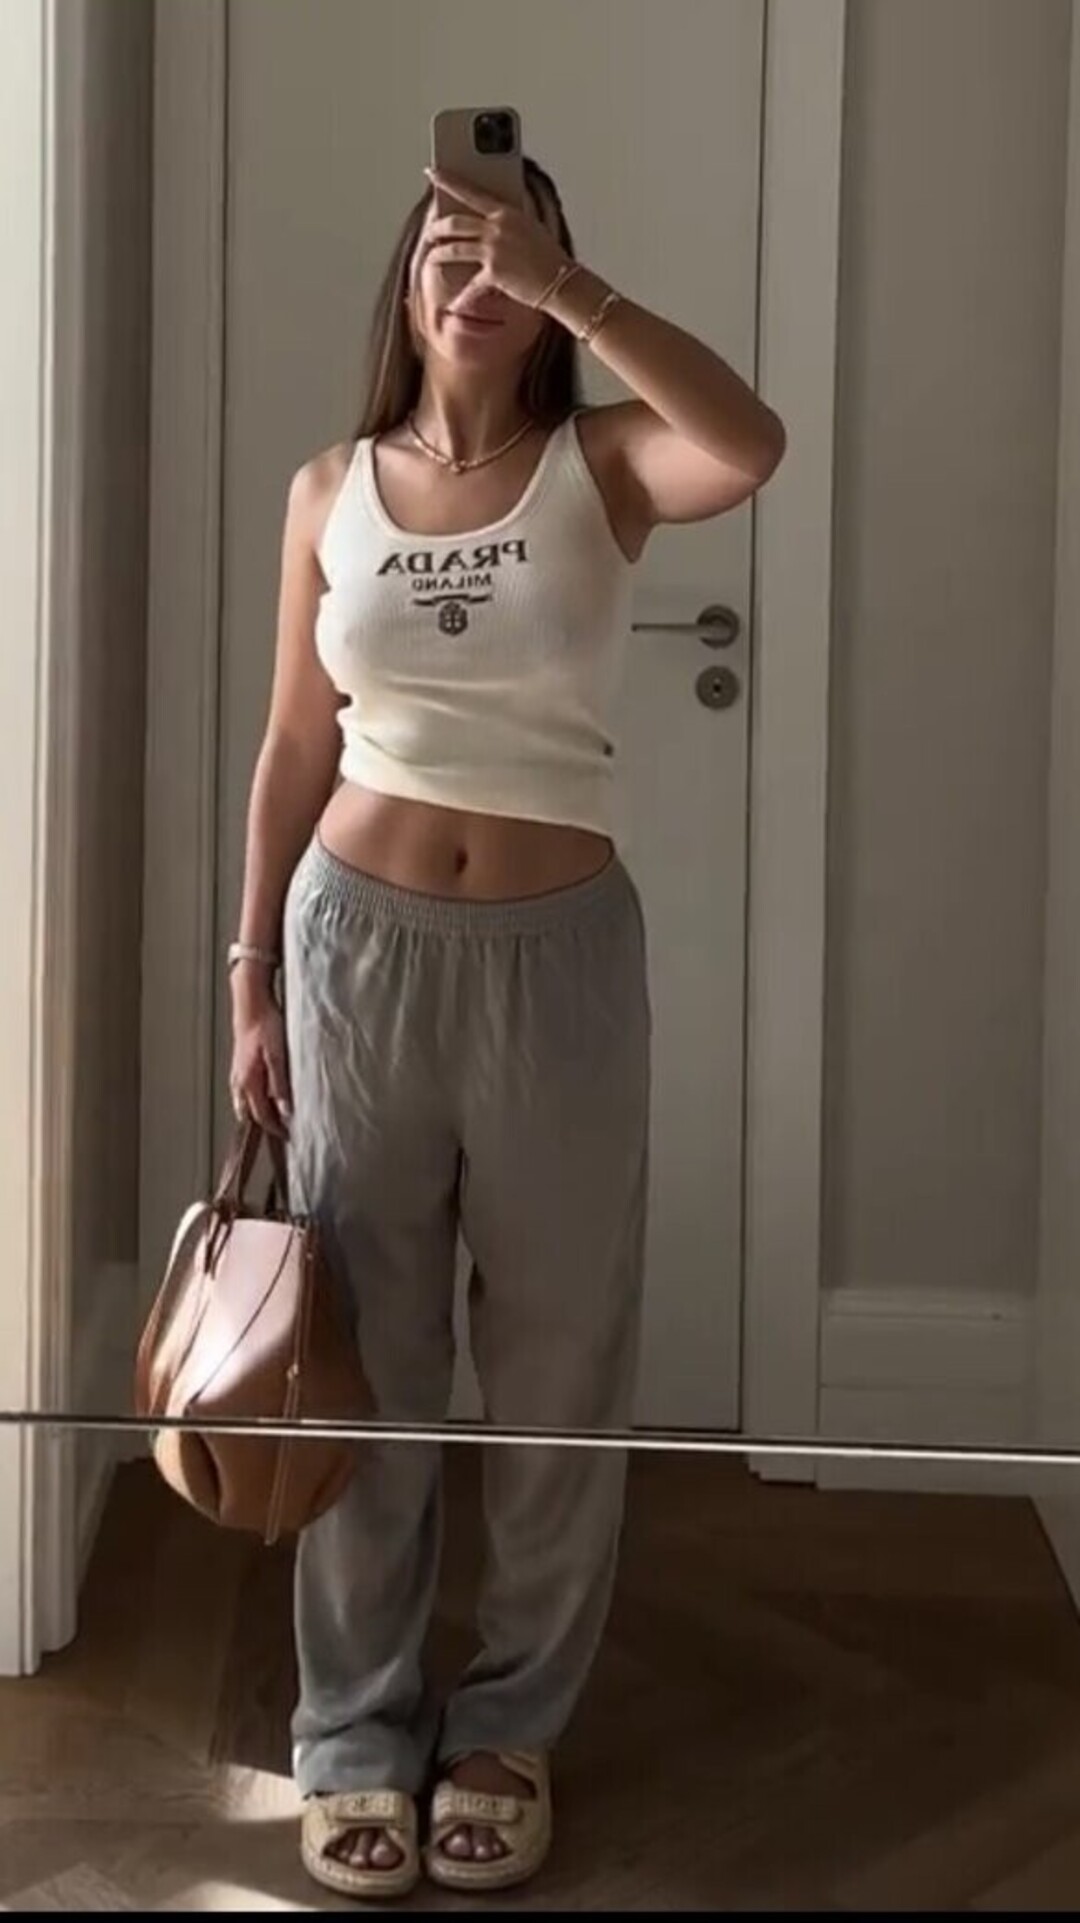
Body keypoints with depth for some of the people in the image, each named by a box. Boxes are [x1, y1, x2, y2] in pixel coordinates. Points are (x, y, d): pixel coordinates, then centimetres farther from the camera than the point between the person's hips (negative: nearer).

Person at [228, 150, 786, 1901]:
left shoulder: (601, 464, -3)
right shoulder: (330, 492, 4)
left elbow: (749, 447, -27)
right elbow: (295, 750, 7)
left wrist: (570, 285, -31)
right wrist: (254, 980, 5)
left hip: (557, 949, -1)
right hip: (362, 940, 1)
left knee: (557, 1359, 8)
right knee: (367, 1355, 9)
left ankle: (509, 1726, 26)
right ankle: (357, 1734, 23)